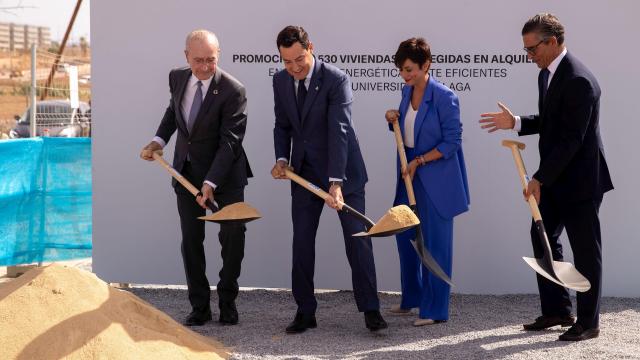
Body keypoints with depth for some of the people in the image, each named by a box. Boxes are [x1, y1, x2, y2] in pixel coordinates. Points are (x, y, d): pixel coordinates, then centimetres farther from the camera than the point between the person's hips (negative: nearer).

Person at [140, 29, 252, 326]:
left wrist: (210, 182, -31)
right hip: (186, 171, 4)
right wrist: (159, 140, 4)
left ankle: (227, 302, 15)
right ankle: (200, 307, 13)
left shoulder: (233, 90, -21)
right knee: (191, 239, 5)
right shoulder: (177, 78, -2)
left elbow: (229, 142, -23)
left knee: (233, 235, -4)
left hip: (225, 171, -4)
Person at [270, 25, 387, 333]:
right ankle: (305, 311, 13)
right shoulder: (280, 81, -1)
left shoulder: (336, 80, -19)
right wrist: (282, 159, -7)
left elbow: (339, 131, -27)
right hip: (305, 173, 5)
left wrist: (336, 183, -34)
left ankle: (370, 309, 4)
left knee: (357, 239, -3)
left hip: (342, 170, -5)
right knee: (301, 242, 4)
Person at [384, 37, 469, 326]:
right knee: (405, 235, 15)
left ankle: (435, 310, 6)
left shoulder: (444, 97, -17)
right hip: (409, 175, 8)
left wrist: (419, 161, -16)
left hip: (435, 179, -8)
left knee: (434, 243, -2)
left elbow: (452, 142, -15)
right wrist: (394, 121, -2)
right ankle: (412, 298, 30)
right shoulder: (407, 92, 6)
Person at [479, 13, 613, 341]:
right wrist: (515, 123, 3)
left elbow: (571, 139, -24)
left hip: (579, 180, -10)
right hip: (554, 178, 10)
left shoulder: (579, 81, -22)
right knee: (542, 238, 13)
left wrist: (539, 179, -21)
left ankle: (588, 322, 11)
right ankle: (557, 310, 23)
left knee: (585, 249, 1)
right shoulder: (547, 74, 8)